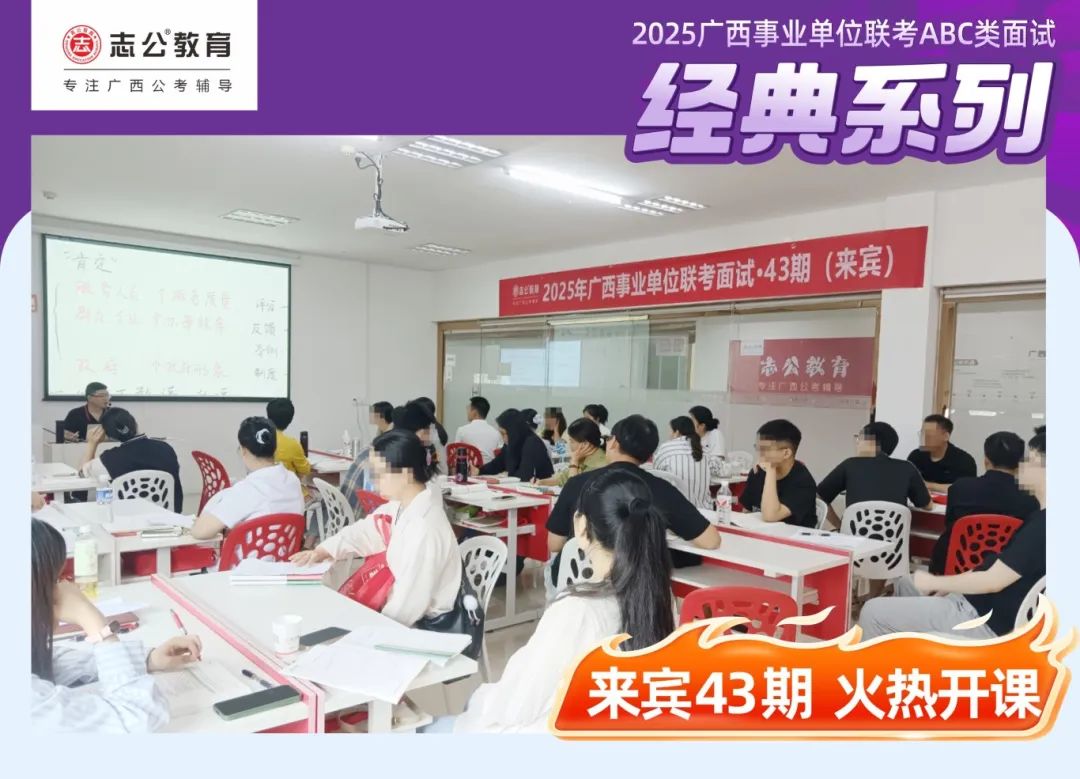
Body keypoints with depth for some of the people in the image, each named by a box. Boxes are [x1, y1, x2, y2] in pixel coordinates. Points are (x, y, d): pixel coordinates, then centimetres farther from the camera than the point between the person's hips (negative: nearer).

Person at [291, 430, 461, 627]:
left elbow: (408, 605, -26)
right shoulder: (400, 507, -2)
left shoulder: (425, 530, -30)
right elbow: (365, 530, 13)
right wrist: (322, 551, 1)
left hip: (427, 627, -7)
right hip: (411, 615, 7)